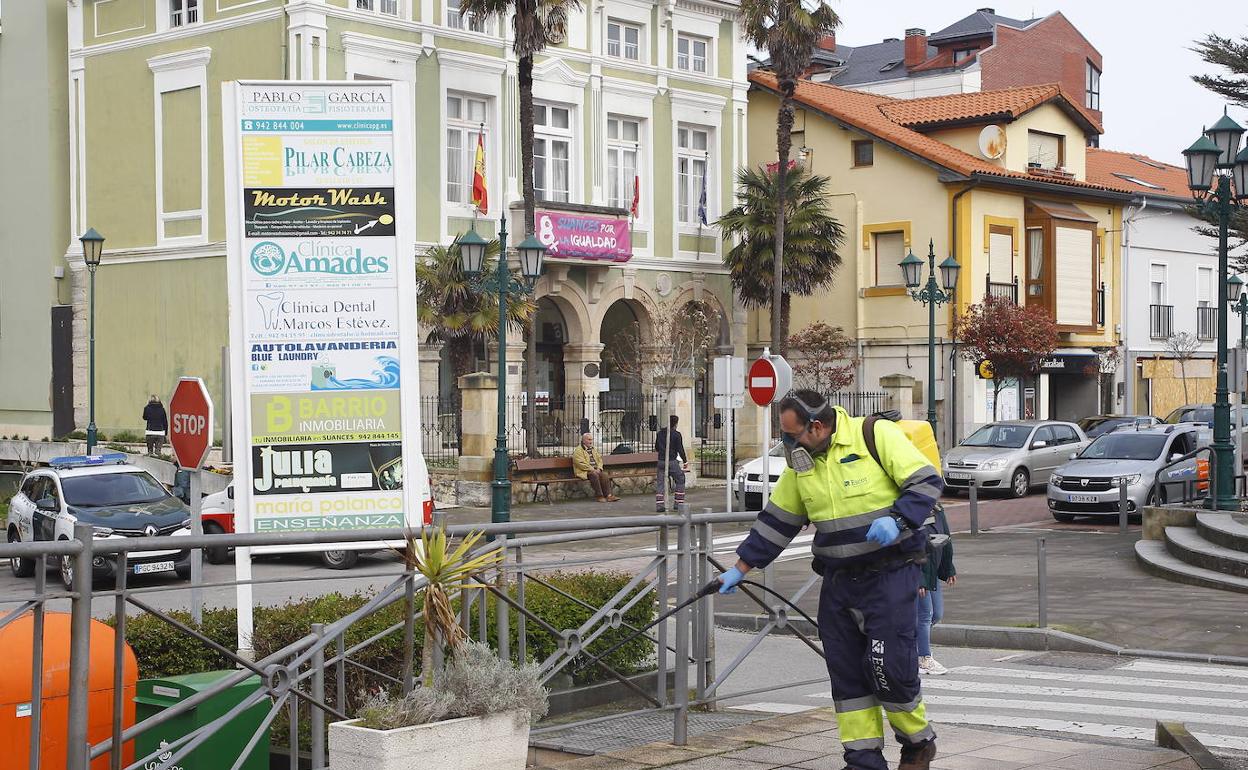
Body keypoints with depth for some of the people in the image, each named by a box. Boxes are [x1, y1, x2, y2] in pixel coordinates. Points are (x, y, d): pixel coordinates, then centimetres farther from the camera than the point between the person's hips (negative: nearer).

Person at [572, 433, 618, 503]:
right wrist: (592, 470, -18)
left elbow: (599, 460, 19)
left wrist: (599, 468, -2)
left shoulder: (594, 449, 21)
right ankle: (600, 496, -32)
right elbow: (581, 463, -13)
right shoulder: (578, 450, -3)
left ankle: (608, 495, -27)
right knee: (594, 475, -34)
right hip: (584, 471, -6)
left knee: (604, 475, -23)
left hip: (595, 470, 6)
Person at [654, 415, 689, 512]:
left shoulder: (659, 434, 10)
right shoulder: (676, 434, -6)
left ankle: (659, 505, -3)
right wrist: (685, 461, 0)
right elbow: (680, 449, -9)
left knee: (660, 483, 6)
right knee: (680, 481, 9)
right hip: (672, 461, -5)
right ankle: (678, 504, 4)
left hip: (661, 461, 5)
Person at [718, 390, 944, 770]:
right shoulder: (801, 463, 9)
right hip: (838, 581, 7)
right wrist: (740, 569, 16)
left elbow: (927, 482, -11)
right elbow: (776, 521, 16)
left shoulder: (876, 435, -11)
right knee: (845, 671, 5)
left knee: (889, 668, -9)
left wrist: (897, 521, -26)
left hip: (890, 573, -6)